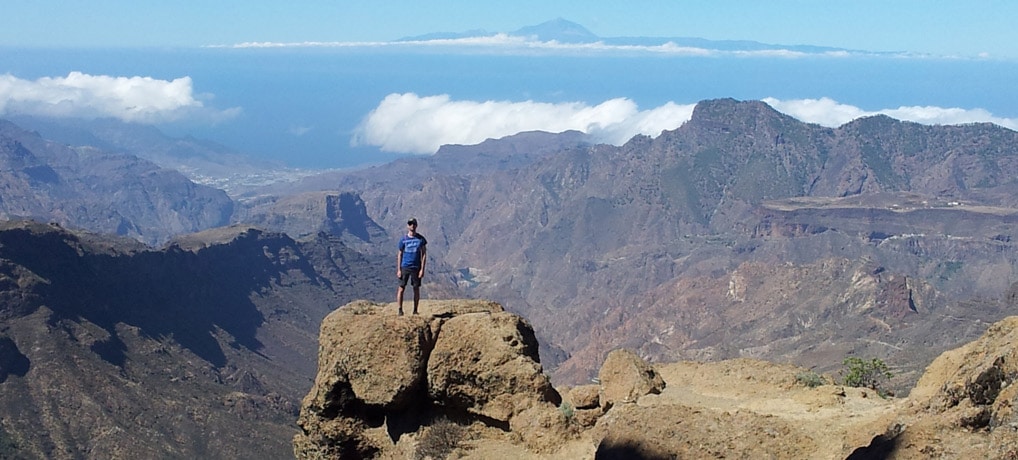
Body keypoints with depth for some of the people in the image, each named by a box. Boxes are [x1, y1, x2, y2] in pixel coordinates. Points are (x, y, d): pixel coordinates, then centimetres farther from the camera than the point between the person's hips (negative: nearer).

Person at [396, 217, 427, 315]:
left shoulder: (421, 239, 2)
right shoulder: (403, 239, 2)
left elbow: (424, 254, 3)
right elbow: (399, 255, 5)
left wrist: (422, 269, -4)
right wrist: (398, 270, -1)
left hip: (416, 267, 0)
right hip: (405, 267, 0)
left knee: (416, 289, 5)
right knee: (401, 288, -4)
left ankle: (415, 310, 13)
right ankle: (400, 310, 2)